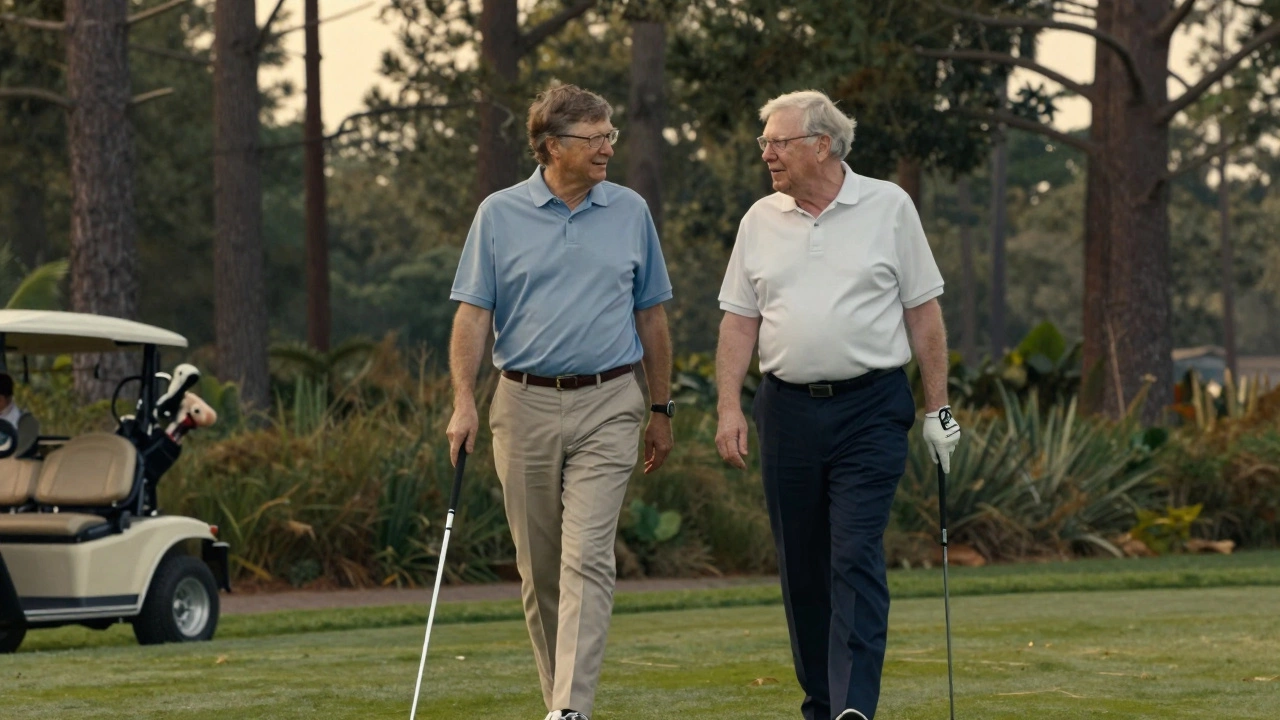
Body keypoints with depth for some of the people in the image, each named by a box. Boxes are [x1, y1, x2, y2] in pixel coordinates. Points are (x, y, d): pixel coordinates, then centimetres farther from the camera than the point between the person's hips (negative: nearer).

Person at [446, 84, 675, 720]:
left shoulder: (630, 212, 7)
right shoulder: (499, 214, 2)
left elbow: (651, 316, 13)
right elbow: (473, 314, 0)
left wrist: (661, 409, 12)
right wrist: (464, 403, -11)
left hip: (607, 407, -1)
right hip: (526, 405, 1)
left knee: (588, 559, -12)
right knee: (537, 569, 7)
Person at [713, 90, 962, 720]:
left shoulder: (888, 207, 1)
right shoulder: (761, 221, 9)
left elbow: (923, 312, 3)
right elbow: (739, 320, 9)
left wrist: (937, 408, 1)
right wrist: (729, 407, -2)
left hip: (870, 408, -4)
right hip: (788, 408, 4)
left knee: (856, 557, -13)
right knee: (801, 567, 7)